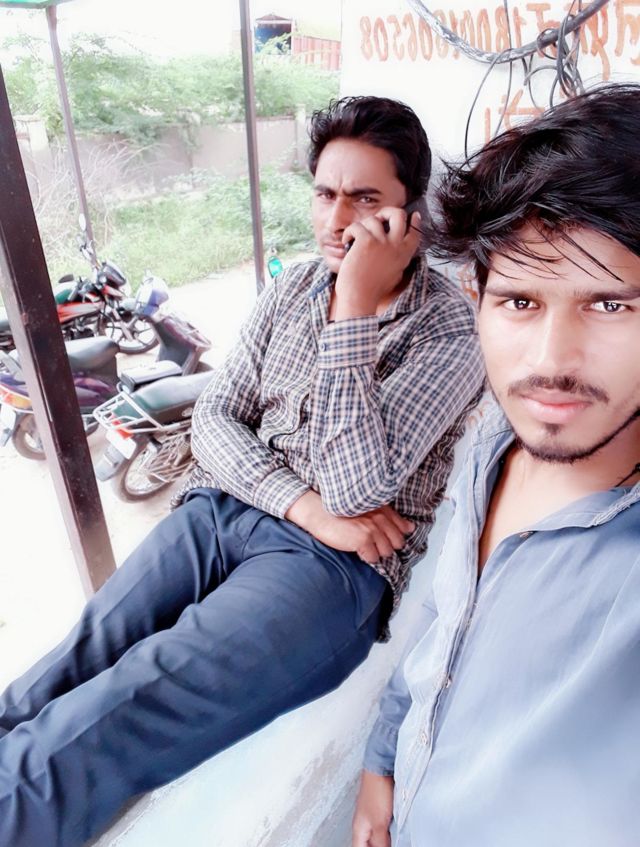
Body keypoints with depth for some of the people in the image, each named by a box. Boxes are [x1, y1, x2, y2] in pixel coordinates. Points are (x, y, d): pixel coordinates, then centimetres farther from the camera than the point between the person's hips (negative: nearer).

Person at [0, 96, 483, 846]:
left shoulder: (450, 328, -7)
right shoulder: (292, 289, 10)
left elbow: (357, 490, -18)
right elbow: (214, 418, 6)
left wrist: (356, 309, -20)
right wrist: (304, 502, -11)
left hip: (339, 562, -5)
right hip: (223, 510, 6)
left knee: (125, 713, -21)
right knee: (71, 664, -12)